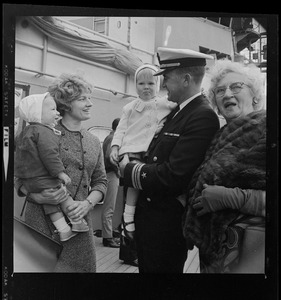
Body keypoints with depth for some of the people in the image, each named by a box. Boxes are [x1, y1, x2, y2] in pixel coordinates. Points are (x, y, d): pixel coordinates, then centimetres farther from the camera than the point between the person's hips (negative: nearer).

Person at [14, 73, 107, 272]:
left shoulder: (94, 142, 11)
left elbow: (100, 181, 11)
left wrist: (88, 203, -7)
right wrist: (37, 196, -19)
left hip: (78, 220, 4)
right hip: (42, 220, -3)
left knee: (82, 266, 7)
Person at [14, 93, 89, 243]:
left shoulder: (26, 132, 16)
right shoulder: (44, 132, -16)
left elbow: (20, 155, 25)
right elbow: (49, 154, -24)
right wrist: (60, 172, -21)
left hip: (27, 180, 9)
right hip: (41, 178, -9)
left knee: (50, 202, 13)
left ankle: (63, 230, 13)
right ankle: (77, 223, 11)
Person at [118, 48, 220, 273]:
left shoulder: (203, 116, -20)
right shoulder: (177, 111, 8)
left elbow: (172, 176, -25)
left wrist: (130, 170, -12)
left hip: (167, 221, -8)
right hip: (148, 212, 8)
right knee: (146, 266, 22)